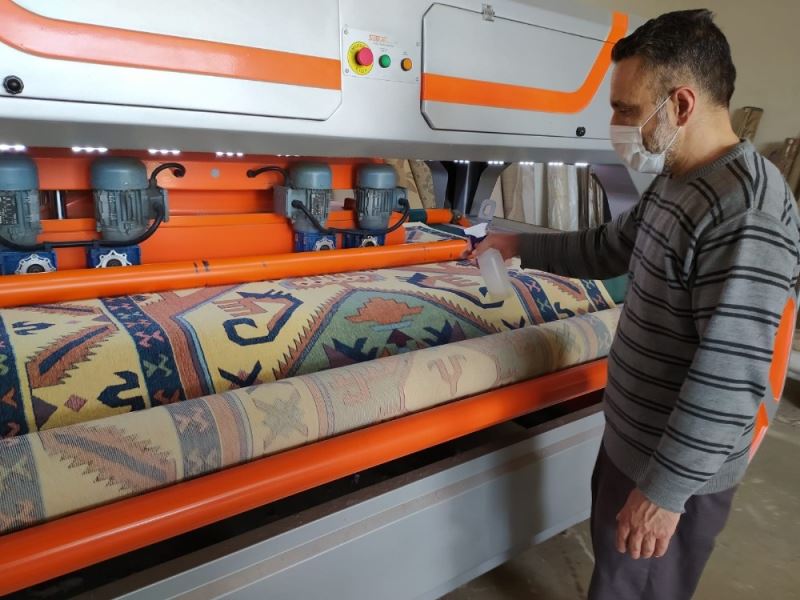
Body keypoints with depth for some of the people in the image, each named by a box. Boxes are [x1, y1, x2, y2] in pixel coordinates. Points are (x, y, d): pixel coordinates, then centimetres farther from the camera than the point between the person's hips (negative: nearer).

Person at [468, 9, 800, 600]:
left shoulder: (748, 210, -28)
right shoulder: (674, 185, 3)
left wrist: (663, 489, -23)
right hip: (631, 438, 9)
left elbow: (732, 378, -29)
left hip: (676, 467, -8)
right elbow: (607, 249, 19)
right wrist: (520, 245, 18)